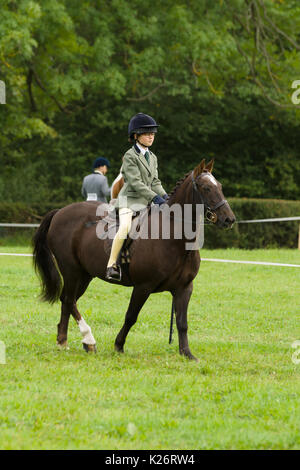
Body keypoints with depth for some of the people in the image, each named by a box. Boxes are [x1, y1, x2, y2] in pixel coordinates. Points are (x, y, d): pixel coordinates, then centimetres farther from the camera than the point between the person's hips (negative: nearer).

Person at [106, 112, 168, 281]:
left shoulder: (153, 157, 16)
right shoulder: (130, 156, -8)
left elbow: (155, 182, 12)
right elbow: (135, 182, -17)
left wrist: (165, 196, -7)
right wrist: (155, 197, -24)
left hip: (146, 202, 8)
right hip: (130, 199, -8)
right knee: (125, 227, -30)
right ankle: (112, 264, -27)